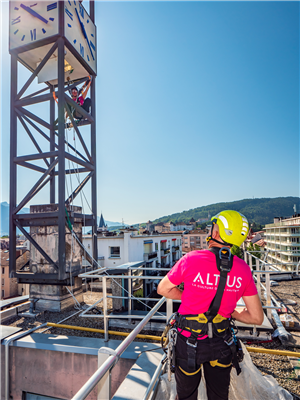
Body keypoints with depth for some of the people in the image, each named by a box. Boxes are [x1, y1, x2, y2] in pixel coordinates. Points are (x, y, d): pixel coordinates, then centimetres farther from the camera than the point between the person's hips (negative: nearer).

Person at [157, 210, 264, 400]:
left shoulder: (191, 259, -22)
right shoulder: (243, 270, -13)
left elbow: (162, 289, -8)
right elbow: (257, 318, -5)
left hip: (190, 342, -2)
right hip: (222, 345, 3)